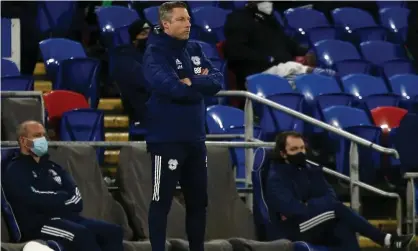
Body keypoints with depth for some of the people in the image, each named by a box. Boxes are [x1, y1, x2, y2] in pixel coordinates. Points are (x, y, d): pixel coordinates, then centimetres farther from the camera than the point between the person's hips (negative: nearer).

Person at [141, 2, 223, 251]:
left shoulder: (195, 49, 9)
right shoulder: (155, 52, -12)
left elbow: (217, 80, -1)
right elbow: (171, 87, -27)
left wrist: (191, 82, -17)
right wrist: (201, 85, -12)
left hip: (195, 138, 7)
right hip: (167, 140, -7)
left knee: (198, 201, 14)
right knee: (162, 202, 0)